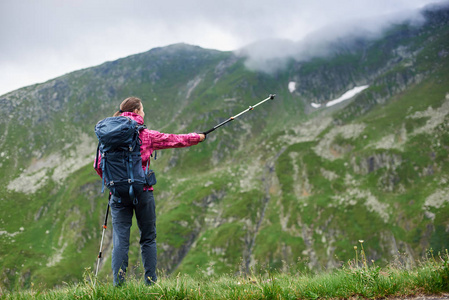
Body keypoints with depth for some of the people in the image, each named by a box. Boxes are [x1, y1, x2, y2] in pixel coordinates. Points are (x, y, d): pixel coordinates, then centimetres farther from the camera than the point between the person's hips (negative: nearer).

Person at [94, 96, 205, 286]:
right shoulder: (146, 135, -1)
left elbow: (99, 165, 2)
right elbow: (174, 140, 9)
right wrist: (198, 137, 24)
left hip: (119, 193, 2)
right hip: (142, 191, -2)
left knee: (120, 240, 2)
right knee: (148, 238, 9)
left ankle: (118, 283, -2)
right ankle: (151, 283, 11)